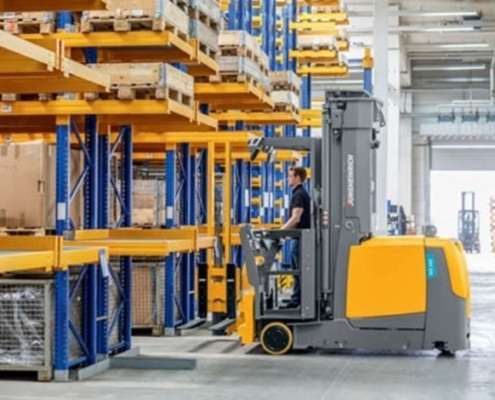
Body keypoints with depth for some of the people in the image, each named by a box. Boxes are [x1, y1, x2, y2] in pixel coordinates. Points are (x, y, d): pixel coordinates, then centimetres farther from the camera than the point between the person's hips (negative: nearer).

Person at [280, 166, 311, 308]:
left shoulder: (299, 195, -14)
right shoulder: (300, 193, 16)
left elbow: (295, 219, -22)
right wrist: (284, 230, 18)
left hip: (300, 238, -10)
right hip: (299, 238, 10)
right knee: (297, 271, 11)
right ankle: (296, 301, 15)